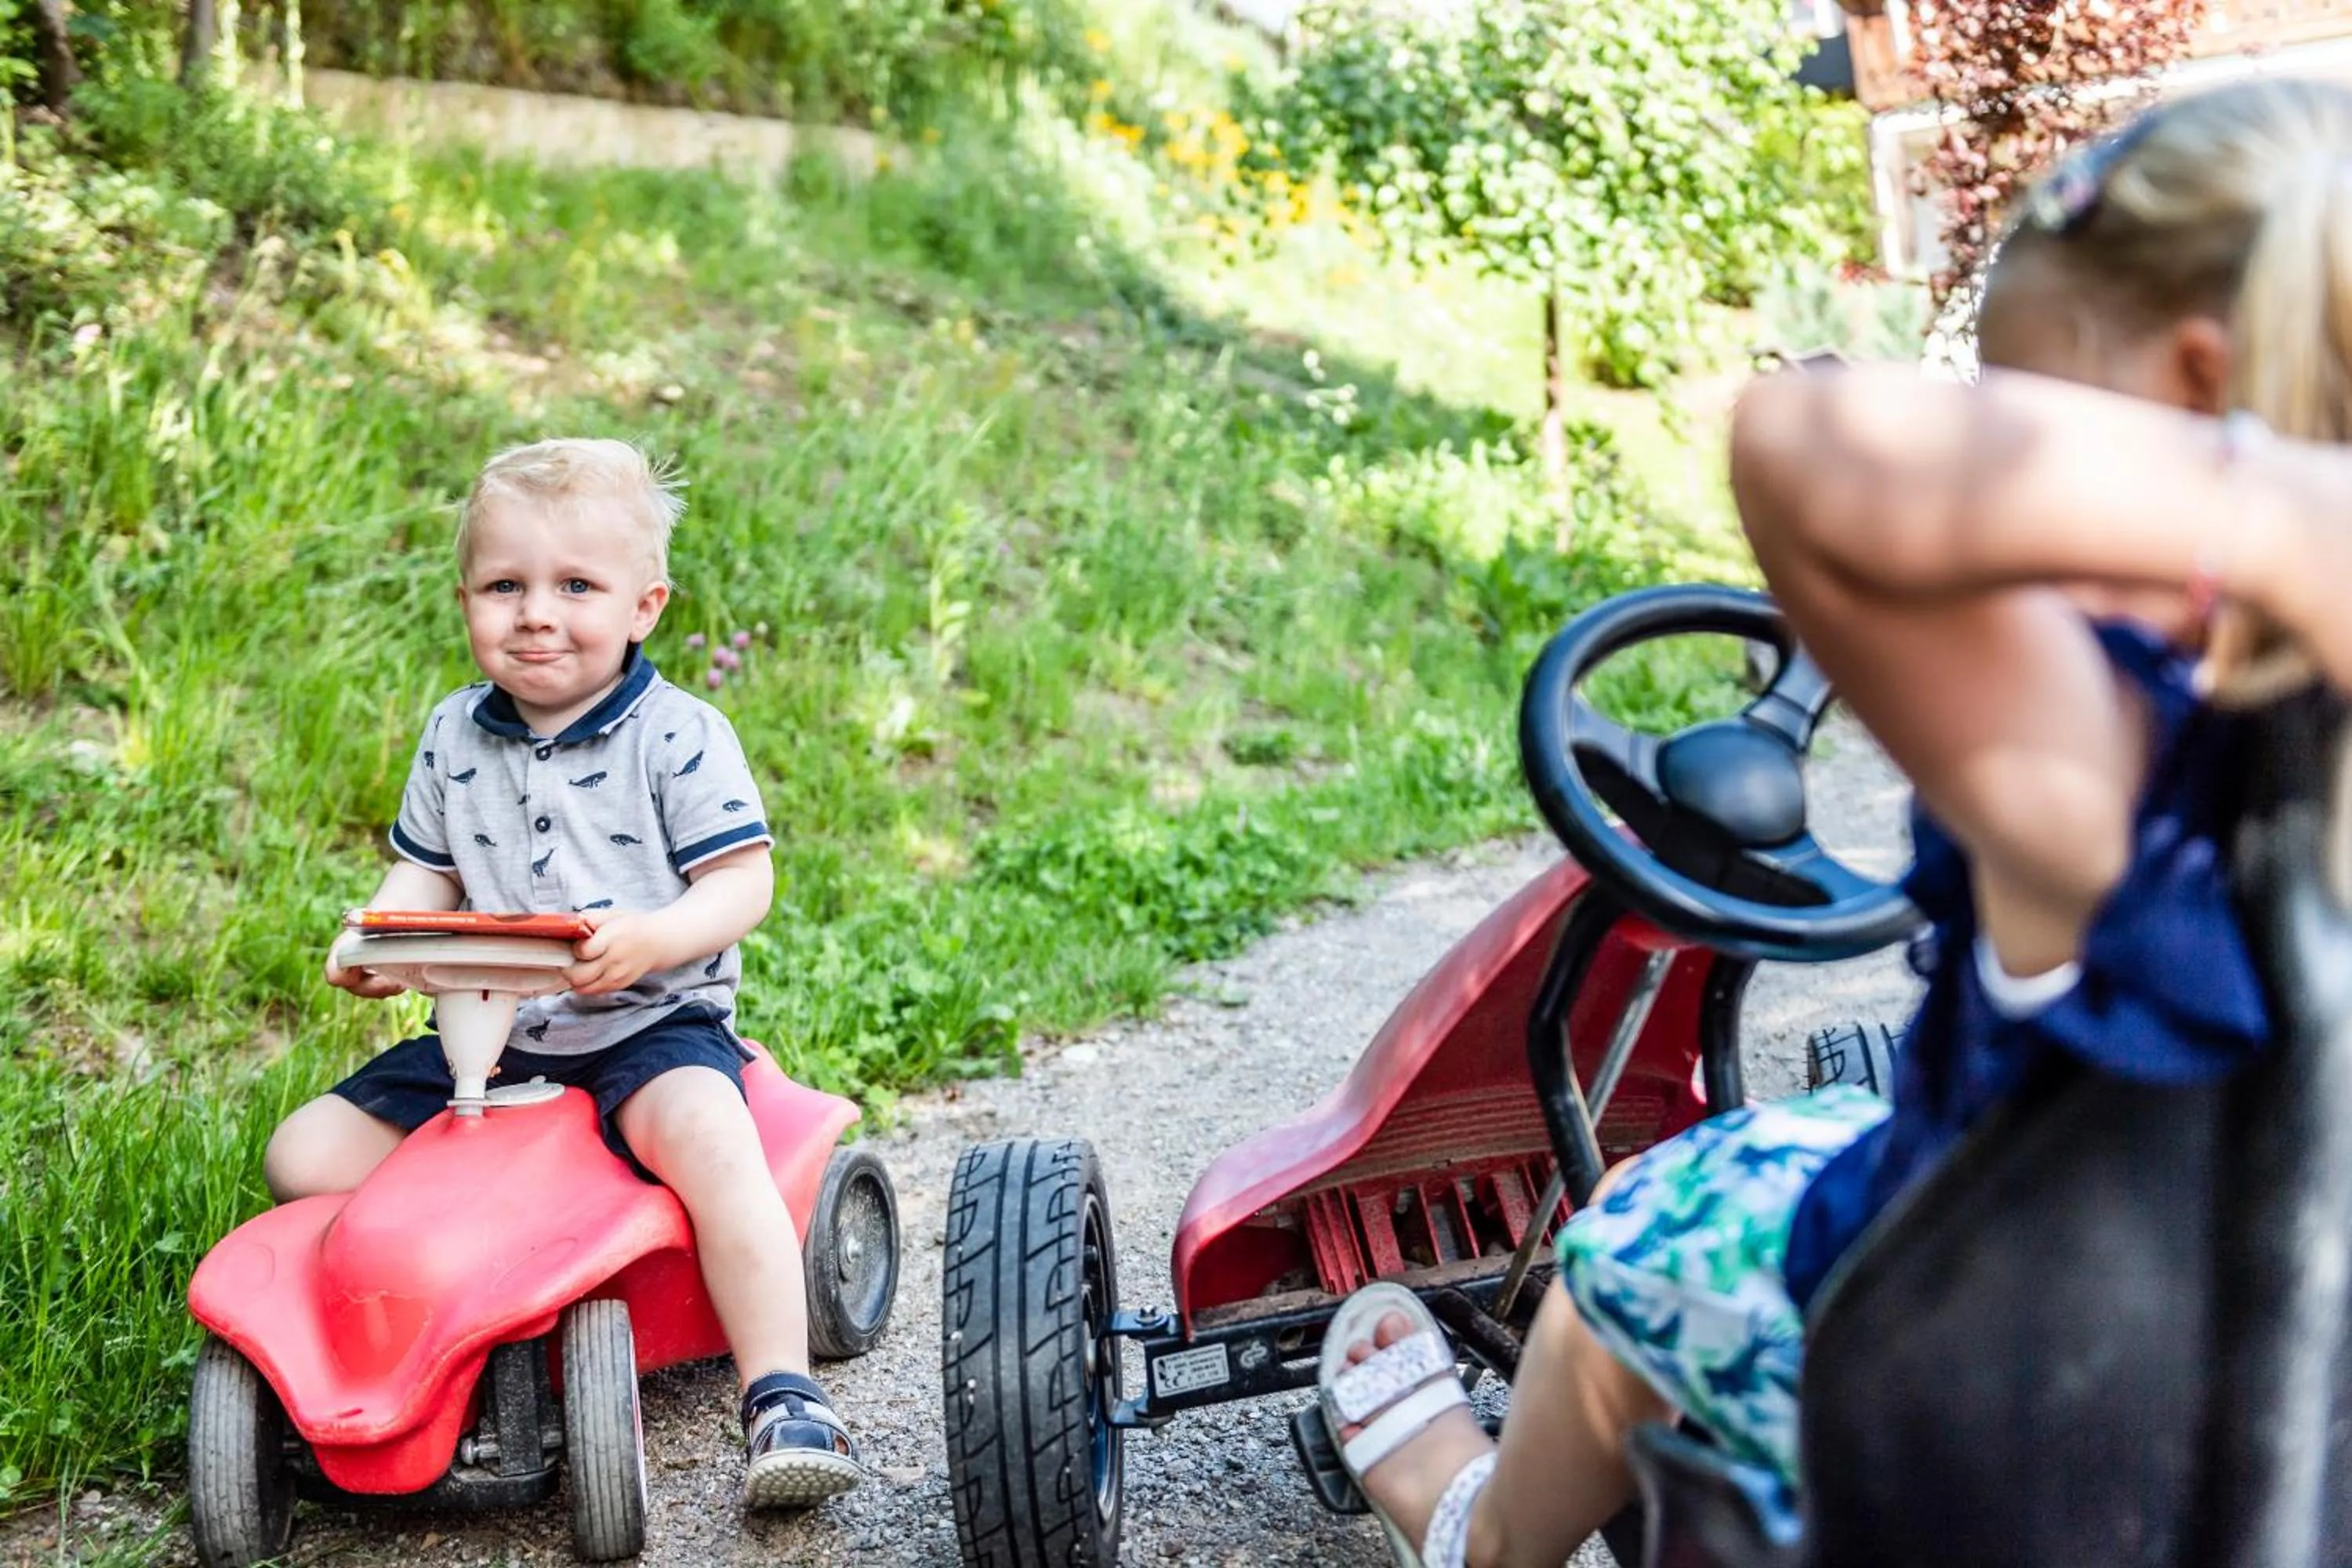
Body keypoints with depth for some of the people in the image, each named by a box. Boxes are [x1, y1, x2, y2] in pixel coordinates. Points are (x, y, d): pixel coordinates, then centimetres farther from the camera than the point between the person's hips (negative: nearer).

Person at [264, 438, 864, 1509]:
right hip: (485, 1035, 5)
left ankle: (783, 1396, -29)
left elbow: (742, 878, -9)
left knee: (707, 1134, -36)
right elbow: (427, 871, 14)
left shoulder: (679, 735, -6)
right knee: (304, 1159, -6)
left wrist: (652, 939, -29)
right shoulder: (452, 738, 9)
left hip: (649, 1026, -5)